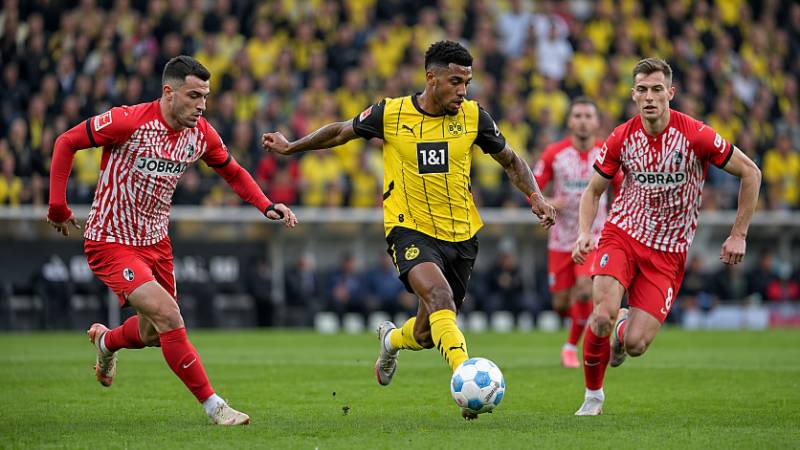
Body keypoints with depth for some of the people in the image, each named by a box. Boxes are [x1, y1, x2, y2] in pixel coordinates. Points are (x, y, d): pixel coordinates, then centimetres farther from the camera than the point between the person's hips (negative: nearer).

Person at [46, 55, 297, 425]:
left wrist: (266, 206, -2)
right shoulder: (129, 121, -23)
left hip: (155, 242, 7)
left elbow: (232, 172, 14)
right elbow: (66, 143, -13)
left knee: (154, 333, 15)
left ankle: (106, 341, 51)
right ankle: (212, 406, -11)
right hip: (111, 242, -7)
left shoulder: (201, 133, -4)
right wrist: (58, 207, -12)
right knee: (169, 316, -21)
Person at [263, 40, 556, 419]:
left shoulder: (473, 117, -2)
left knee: (426, 335, 10)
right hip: (411, 229, -3)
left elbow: (510, 161, 10)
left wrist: (535, 196, -5)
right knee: (439, 296, -32)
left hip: (461, 235, 3)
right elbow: (342, 132, 11)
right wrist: (291, 147, 9)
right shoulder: (390, 114, -7)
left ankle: (392, 338, 47)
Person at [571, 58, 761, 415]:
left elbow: (750, 173, -4)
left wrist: (738, 235, -4)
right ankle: (593, 395, 3)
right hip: (622, 235, 1)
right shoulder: (621, 138, -6)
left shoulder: (695, 135, -14)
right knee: (603, 316, -24)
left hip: (668, 252, -1)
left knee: (636, 344, -12)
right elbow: (593, 191, 9)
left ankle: (624, 328, 29)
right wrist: (584, 233, -10)